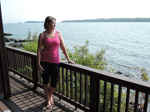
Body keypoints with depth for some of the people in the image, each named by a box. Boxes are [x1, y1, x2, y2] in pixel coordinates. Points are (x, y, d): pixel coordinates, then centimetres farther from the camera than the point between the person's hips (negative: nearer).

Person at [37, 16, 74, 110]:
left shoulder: (58, 33, 3)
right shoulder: (42, 35, -3)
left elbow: (63, 47, 6)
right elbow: (39, 50, -5)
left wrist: (68, 59, 7)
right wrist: (38, 63, -9)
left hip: (55, 61, 1)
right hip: (45, 61, -1)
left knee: (54, 82, 6)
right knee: (45, 81, 9)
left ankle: (50, 95, 39)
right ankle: (49, 99, 33)